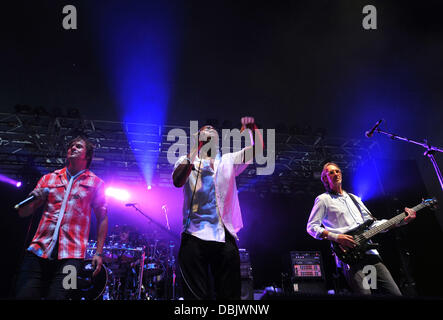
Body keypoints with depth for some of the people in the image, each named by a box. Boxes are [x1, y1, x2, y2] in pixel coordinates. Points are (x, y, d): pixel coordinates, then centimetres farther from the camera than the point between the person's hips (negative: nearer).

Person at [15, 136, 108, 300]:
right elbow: (23, 212, 17)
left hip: (70, 255, -3)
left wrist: (98, 252, 2)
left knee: (57, 296, -9)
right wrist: (33, 199, -7)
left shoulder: (95, 183, 8)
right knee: (24, 295, -4)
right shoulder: (48, 179, 16)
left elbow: (102, 217, 8)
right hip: (38, 251, 3)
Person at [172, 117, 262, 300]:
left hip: (225, 238, 3)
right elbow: (177, 181, -9)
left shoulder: (229, 161, 19)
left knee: (230, 294, 6)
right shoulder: (187, 161, 12)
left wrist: (252, 128, -9)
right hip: (195, 236, -2)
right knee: (196, 295, -1)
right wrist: (194, 152, -12)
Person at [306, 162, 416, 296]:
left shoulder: (353, 198, 25)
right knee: (364, 292, -18)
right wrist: (336, 237, -15)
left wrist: (401, 221, 12)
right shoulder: (323, 199, 5)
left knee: (395, 293, -1)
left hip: (369, 251, 6)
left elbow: (372, 223, 22)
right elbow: (311, 226, -2)